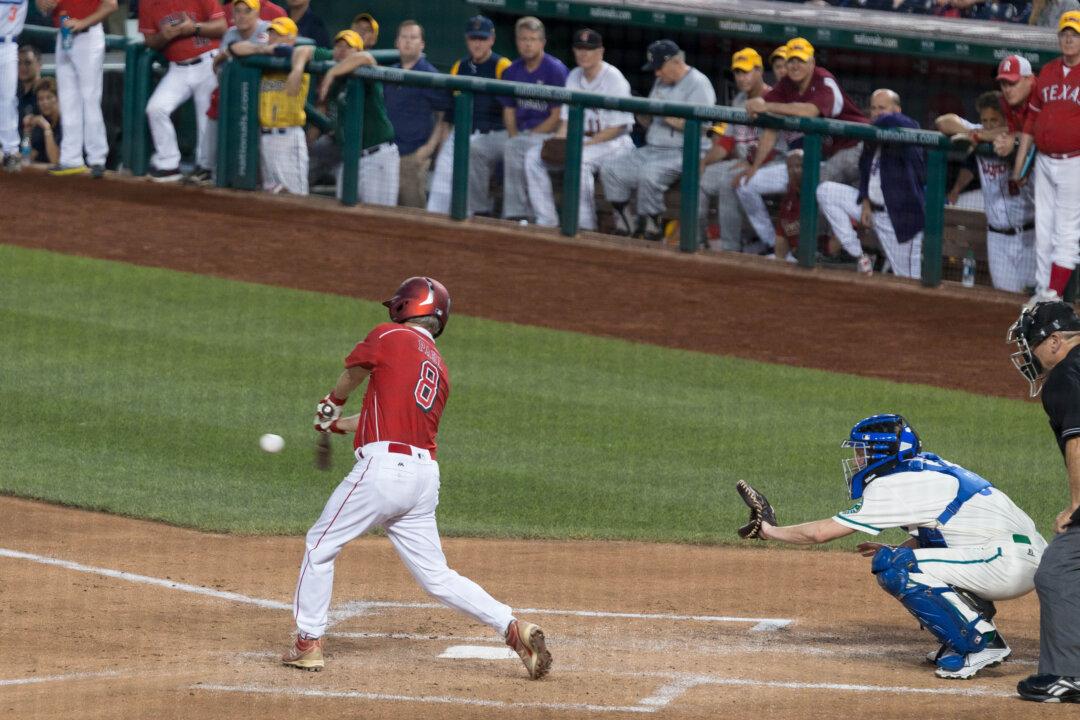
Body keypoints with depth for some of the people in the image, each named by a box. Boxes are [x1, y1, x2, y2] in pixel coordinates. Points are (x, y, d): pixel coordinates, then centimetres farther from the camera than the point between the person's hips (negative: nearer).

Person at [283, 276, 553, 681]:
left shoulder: (389, 337, 0)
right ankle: (513, 628, -5)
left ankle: (308, 643, 11)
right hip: (424, 477, 6)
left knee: (320, 546, 9)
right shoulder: (439, 369, 20)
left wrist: (332, 405, 40)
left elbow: (352, 372, 18)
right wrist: (340, 425, 43)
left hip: (383, 468, -6)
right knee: (436, 577, 9)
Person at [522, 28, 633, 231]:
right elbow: (567, 117, 13)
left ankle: (586, 225, -28)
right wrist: (558, 139, -8)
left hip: (611, 142, -8)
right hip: (580, 139, 8)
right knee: (534, 156, -8)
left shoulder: (614, 79, -11)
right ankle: (546, 220, -9)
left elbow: (619, 126, -15)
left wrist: (586, 144, -21)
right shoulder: (574, 77, 12)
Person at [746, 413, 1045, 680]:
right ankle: (987, 639, 18)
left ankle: (978, 643, -11)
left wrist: (771, 531, 9)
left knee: (894, 567, -14)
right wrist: (894, 550, 14)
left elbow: (821, 532, -6)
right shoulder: (927, 468, 16)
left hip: (1010, 563, -10)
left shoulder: (896, 487, -10)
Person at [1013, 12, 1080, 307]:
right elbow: (1032, 118, 17)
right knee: (1043, 230, 10)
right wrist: (1019, 163, 16)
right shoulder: (1048, 72, 11)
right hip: (1045, 162, 6)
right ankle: (1042, 290, 17)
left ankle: (1054, 293, -6)